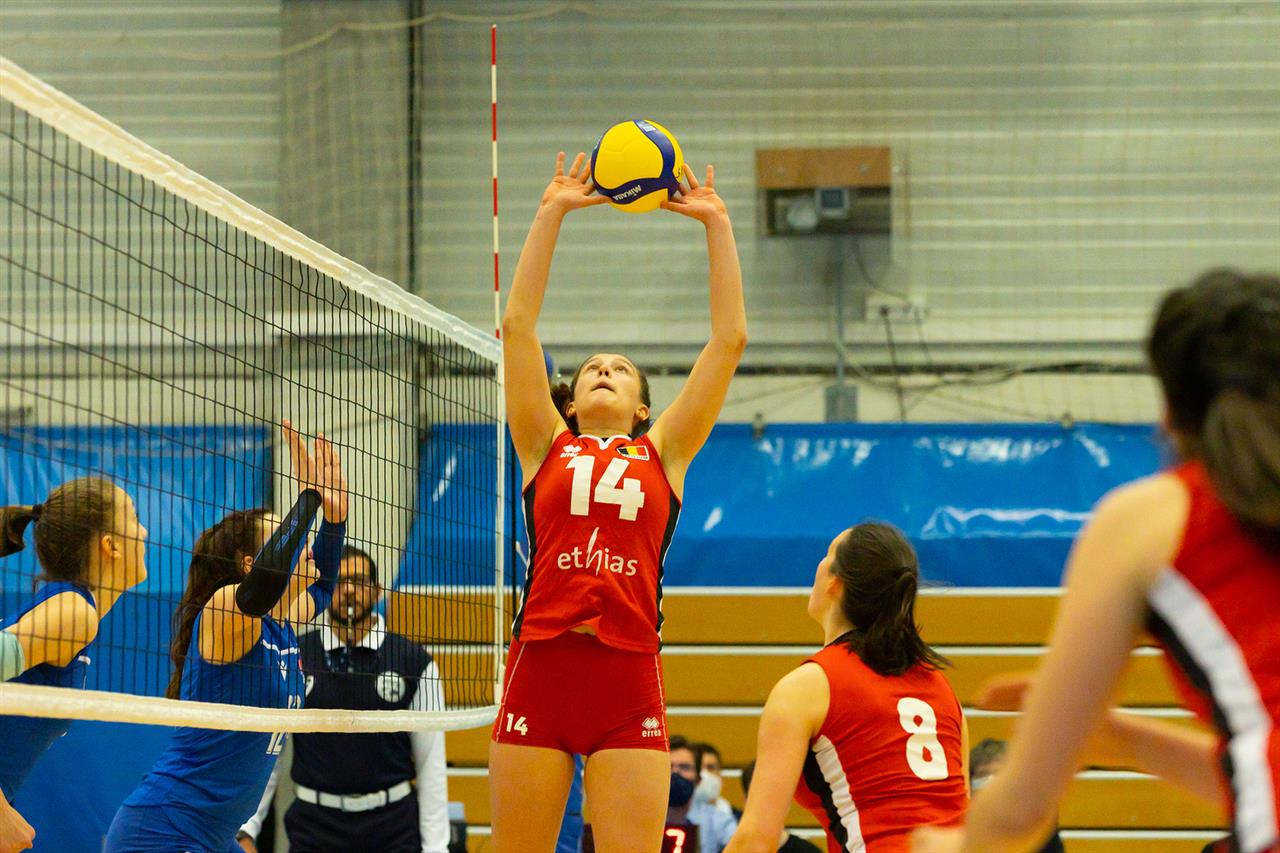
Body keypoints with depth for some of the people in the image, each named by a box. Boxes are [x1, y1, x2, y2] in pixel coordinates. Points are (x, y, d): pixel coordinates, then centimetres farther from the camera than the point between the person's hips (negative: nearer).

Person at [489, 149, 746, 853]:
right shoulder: (547, 446, 15)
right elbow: (518, 325, 10)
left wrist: (716, 223, 12)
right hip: (539, 663, 0)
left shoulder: (664, 452, 15)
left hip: (628, 675, 0)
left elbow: (729, 339, 12)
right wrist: (552, 214, 8)